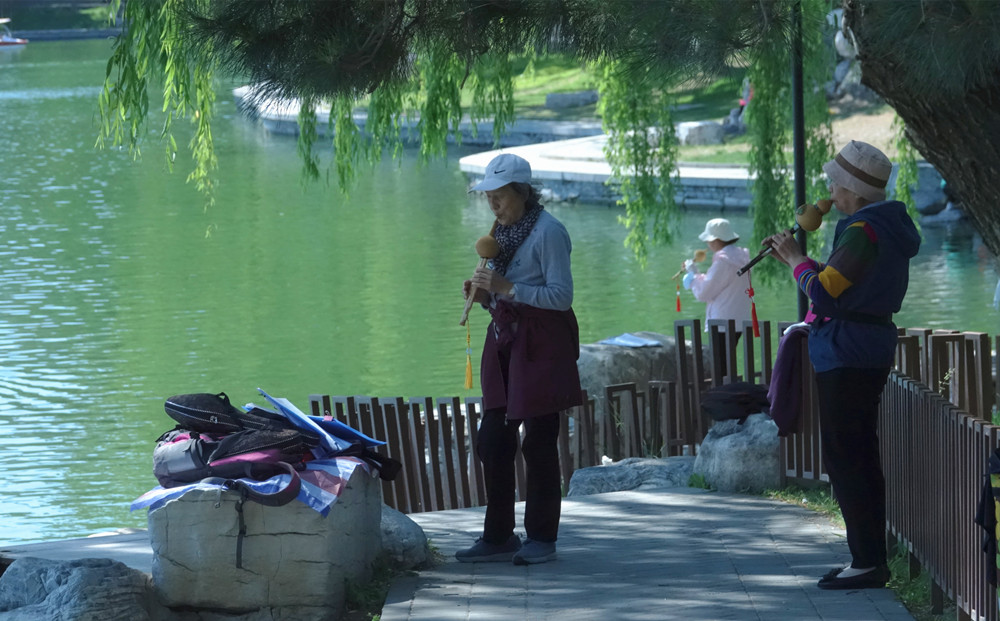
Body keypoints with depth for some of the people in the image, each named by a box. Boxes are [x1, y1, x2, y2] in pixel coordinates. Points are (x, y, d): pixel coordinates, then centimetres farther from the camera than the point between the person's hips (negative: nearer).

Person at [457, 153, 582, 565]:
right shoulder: (503, 230, 15)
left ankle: (541, 538, 4)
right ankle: (498, 536, 12)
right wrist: (483, 294, 1)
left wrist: (506, 287, -20)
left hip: (541, 345, -8)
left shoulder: (548, 232, -11)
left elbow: (560, 296, -16)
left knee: (538, 442, -4)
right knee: (493, 442, 6)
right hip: (504, 340, 8)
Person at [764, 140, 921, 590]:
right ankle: (872, 560, 19)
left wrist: (796, 260, -5)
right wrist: (798, 259, 19)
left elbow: (823, 293, -21)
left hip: (847, 357, -11)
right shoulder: (886, 228, 14)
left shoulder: (863, 232, -19)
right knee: (860, 458, 15)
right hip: (869, 354, 11)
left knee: (844, 460, -7)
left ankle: (867, 563, -8)